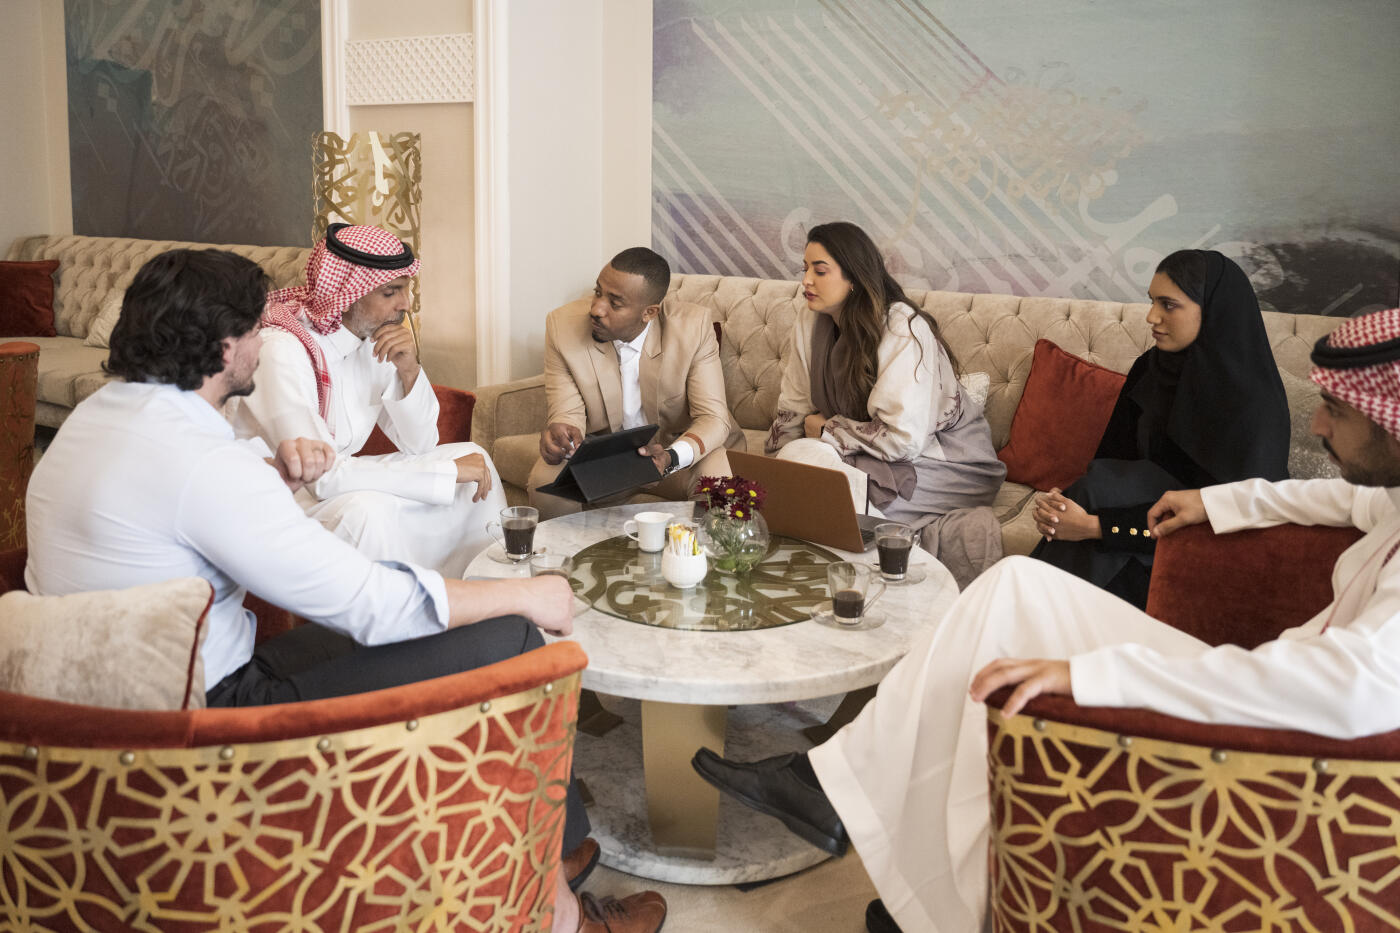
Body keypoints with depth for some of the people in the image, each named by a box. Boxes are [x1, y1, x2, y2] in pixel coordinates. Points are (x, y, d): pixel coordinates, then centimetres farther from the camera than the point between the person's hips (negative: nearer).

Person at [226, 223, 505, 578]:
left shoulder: (375, 339, -3)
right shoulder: (282, 350, -26)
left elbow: (418, 444, 2)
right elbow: (321, 475, -33)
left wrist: (409, 371, -18)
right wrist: (450, 470, -28)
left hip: (335, 479, 8)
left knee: (473, 456, 2)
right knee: (366, 508, -36)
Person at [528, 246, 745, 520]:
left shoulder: (693, 326, -17)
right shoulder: (563, 325, -14)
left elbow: (712, 418, -18)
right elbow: (568, 414, -11)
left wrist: (671, 458, -38)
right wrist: (558, 435, -38)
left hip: (678, 447, -1)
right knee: (545, 482, -27)